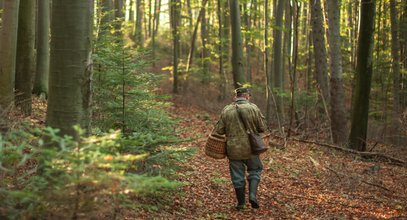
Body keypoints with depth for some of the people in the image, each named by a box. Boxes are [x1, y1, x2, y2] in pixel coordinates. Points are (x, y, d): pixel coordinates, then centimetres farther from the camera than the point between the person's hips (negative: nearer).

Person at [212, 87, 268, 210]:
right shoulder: (253, 108, -8)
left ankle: (240, 203, 21)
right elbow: (263, 128, -4)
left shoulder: (226, 110, -4)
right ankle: (252, 194, 1)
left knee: (237, 176, 13)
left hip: (233, 149, 1)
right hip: (250, 148, -1)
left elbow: (218, 131, -1)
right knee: (255, 169, 19)